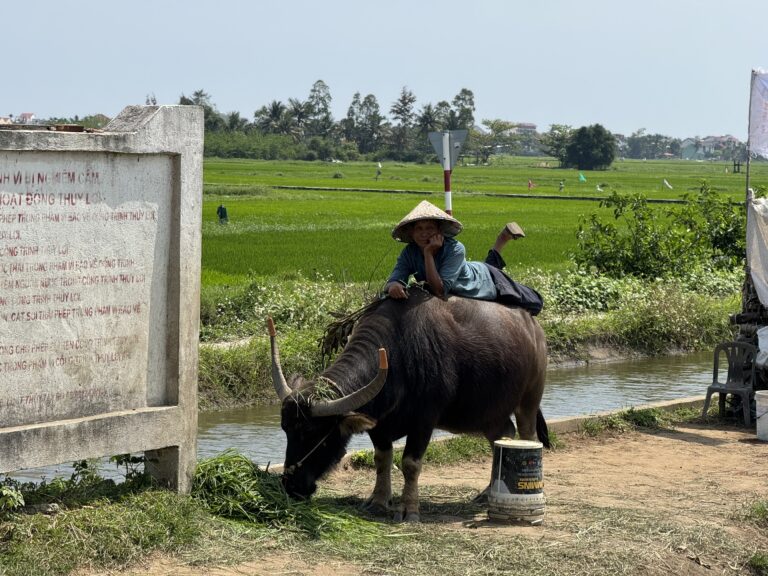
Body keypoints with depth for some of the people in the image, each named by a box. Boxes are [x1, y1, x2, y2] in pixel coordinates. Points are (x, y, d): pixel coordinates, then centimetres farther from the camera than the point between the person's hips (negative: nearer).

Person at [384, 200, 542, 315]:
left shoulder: (455, 249, -41)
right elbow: (392, 281, -35)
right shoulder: (409, 253, -29)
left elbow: (440, 291, -48)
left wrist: (428, 254, -53)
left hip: (485, 281, -4)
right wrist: (393, 285, -60)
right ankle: (503, 238, 49)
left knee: (534, 304, 17)